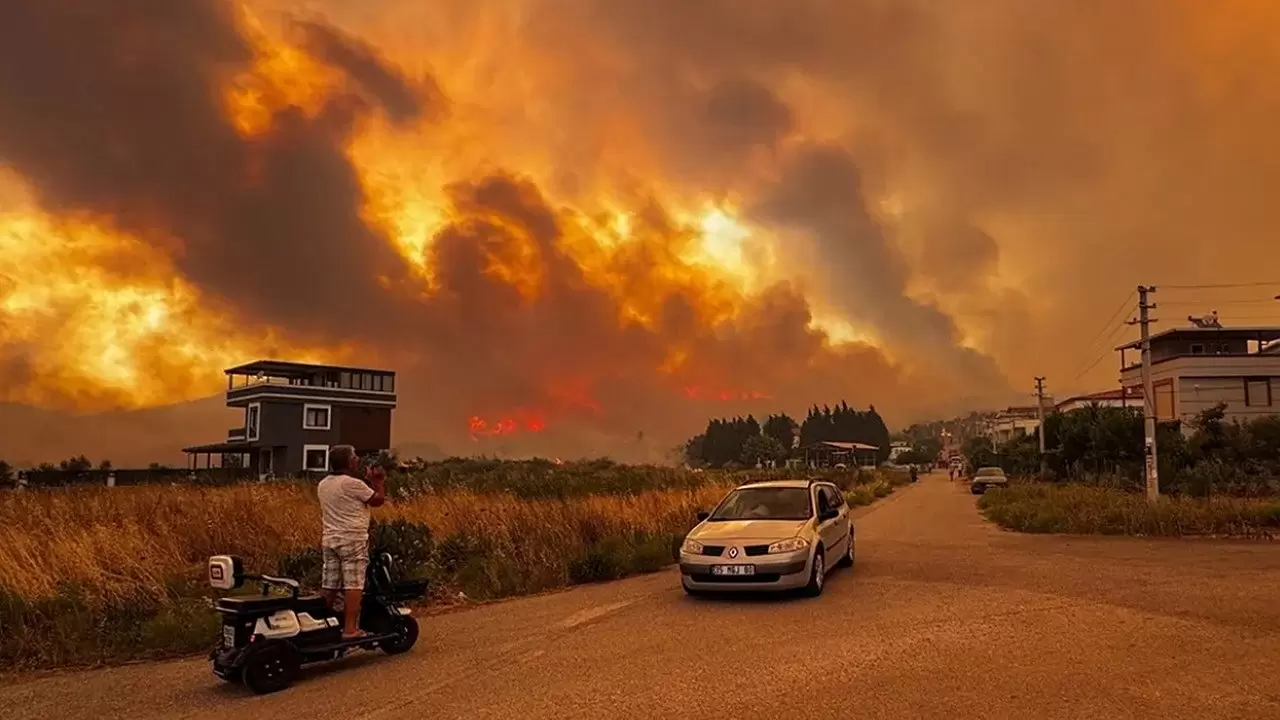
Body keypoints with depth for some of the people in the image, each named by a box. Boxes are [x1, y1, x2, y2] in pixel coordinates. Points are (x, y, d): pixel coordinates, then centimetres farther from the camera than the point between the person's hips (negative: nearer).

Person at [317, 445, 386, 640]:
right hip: (352, 540, -8)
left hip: (330, 540, 8)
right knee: (353, 585, -5)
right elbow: (378, 500, -7)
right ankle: (350, 629, -7)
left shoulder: (323, 485, 10)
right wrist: (378, 482, 6)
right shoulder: (352, 484, -14)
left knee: (329, 585, 11)